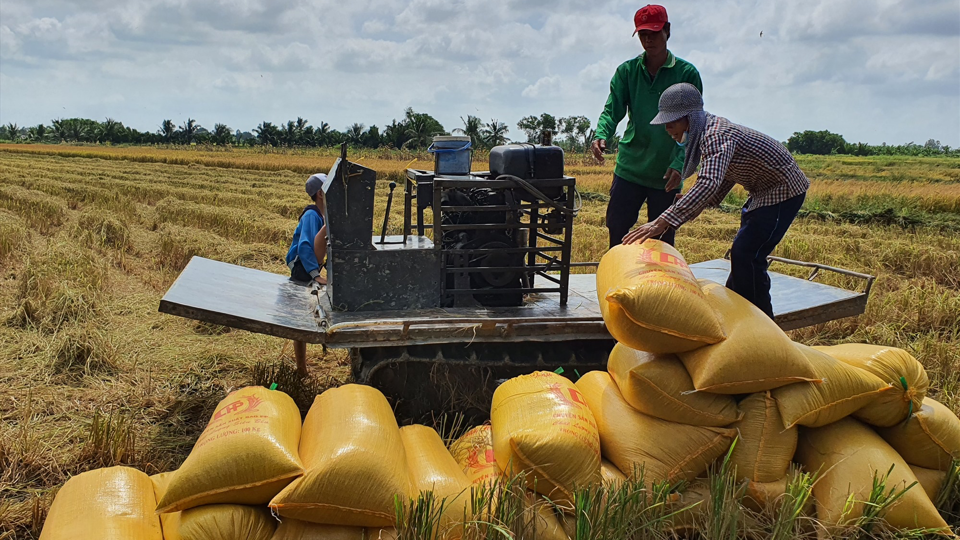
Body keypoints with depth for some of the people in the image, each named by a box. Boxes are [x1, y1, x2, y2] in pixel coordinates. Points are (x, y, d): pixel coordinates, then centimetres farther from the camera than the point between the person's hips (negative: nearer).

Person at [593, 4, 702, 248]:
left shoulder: (687, 73, -3)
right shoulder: (626, 71, 4)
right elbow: (612, 110, -3)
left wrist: (679, 163, -20)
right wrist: (601, 135, -26)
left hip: (666, 174, -2)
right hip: (629, 168, 2)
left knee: (662, 239, 6)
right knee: (616, 228, 3)